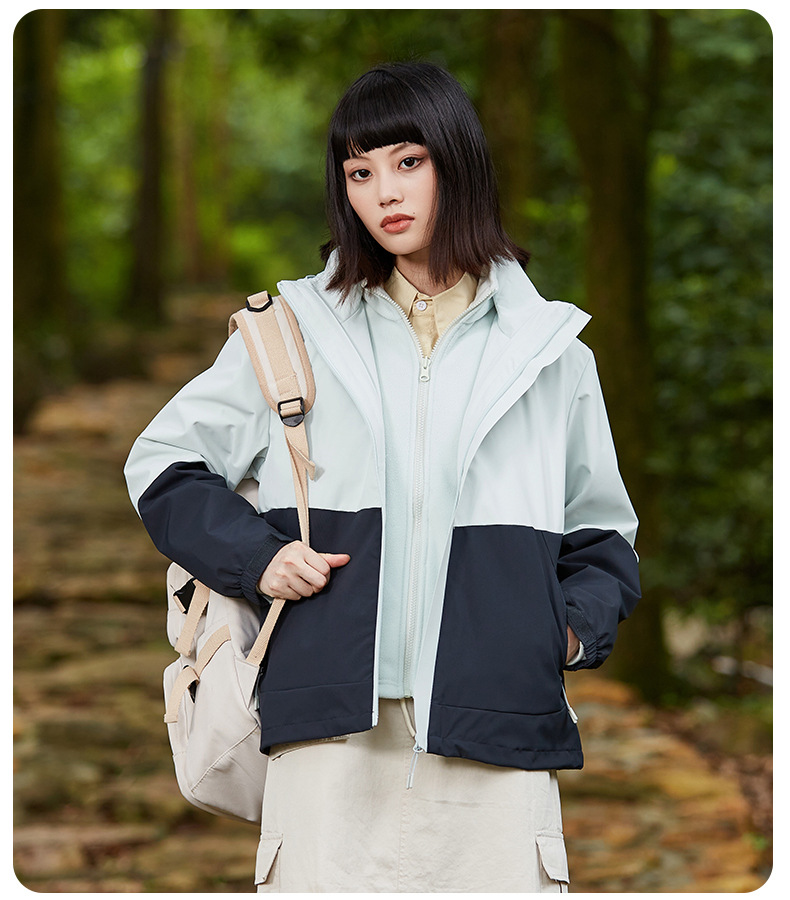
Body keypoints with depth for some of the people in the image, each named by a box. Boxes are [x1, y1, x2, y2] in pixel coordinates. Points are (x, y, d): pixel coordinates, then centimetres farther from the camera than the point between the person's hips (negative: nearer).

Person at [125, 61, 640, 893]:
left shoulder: (547, 348, 16)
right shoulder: (297, 330, 14)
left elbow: (601, 530, 22)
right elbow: (163, 461, 18)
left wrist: (577, 624, 2)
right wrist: (254, 557, 2)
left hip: (496, 729, 0)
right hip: (332, 722, 0)